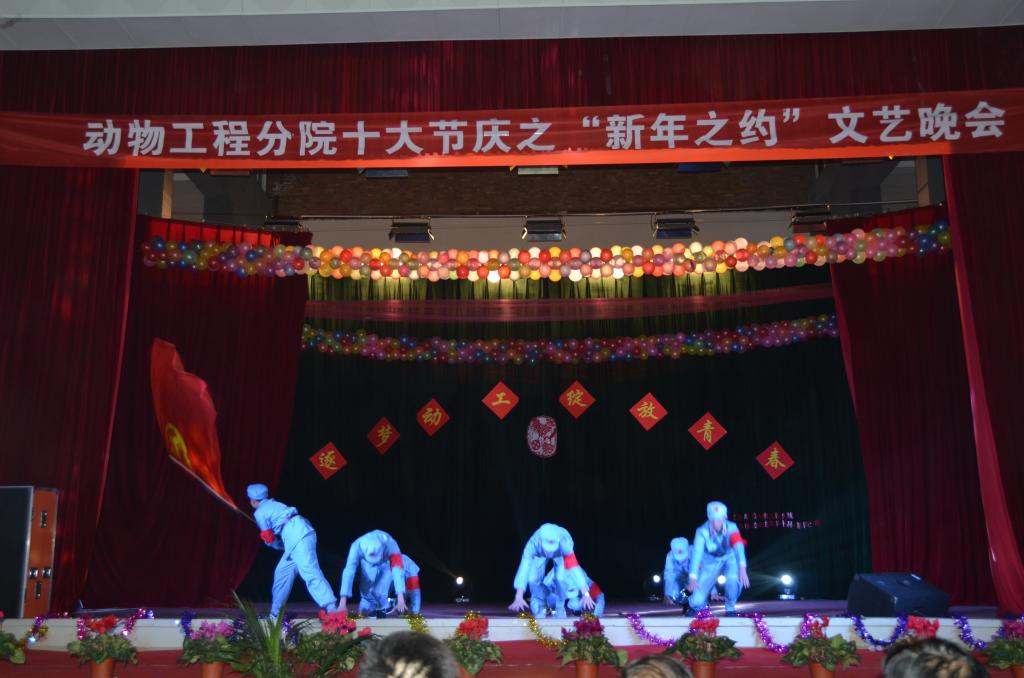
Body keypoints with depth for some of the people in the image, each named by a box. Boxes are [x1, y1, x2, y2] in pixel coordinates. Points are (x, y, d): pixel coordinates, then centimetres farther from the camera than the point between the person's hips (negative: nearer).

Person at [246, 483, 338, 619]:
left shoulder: (259, 513, 2)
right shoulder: (273, 504, 26)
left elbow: (270, 539, 7)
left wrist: (282, 546, 23)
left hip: (297, 537, -9)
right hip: (302, 532, 9)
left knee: (311, 573, -16)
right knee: (282, 572, 18)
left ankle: (332, 611, -25)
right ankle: (275, 612, 26)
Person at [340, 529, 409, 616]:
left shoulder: (391, 545, -42)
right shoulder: (357, 546, -40)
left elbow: (398, 571, -47)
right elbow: (348, 572, -42)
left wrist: (401, 599, -55)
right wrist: (343, 602, -47)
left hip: (386, 562, -1)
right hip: (367, 564, 1)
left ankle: (382, 609, 0)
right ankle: (366, 608, 18)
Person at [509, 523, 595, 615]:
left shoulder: (564, 543, -45)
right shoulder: (533, 544, -44)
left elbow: (574, 568, -49)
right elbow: (524, 569, -49)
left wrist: (586, 594, -53)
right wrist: (518, 598, -56)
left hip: (560, 552, -1)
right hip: (540, 553, 1)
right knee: (533, 578, -18)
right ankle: (540, 606, 11)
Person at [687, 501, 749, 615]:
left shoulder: (731, 528, -28)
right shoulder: (702, 532, -29)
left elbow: (738, 546, -44)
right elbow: (696, 553, -39)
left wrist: (742, 568, -62)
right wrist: (693, 578, -53)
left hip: (729, 558, 1)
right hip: (711, 562, -1)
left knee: (734, 578, -35)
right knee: (697, 601, -12)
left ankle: (730, 608, -5)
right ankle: (696, 605, 28)